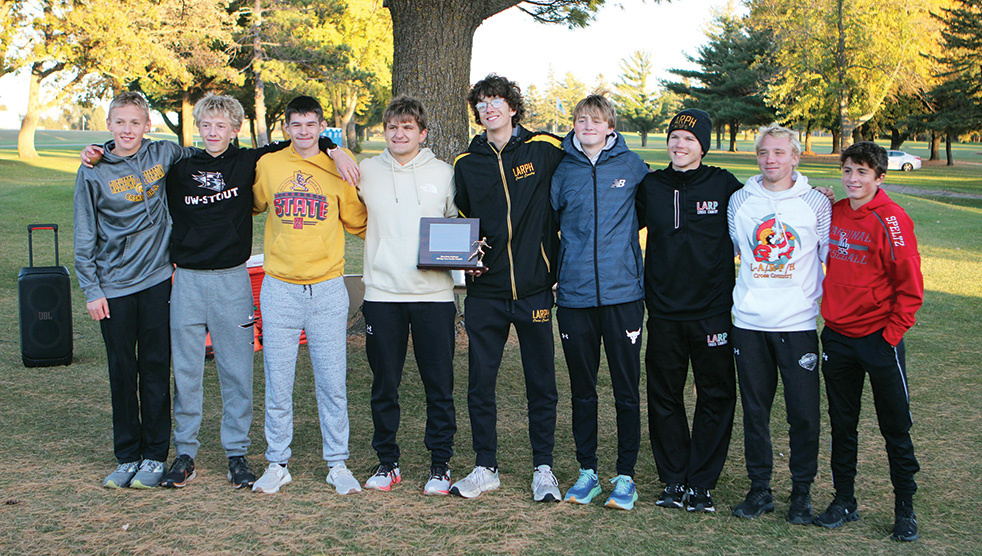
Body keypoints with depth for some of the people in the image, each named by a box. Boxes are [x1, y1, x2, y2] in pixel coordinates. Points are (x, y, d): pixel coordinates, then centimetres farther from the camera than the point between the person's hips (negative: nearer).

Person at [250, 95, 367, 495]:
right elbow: (253, 206, 24)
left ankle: (338, 464, 14)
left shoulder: (337, 169, 4)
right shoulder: (268, 165, 6)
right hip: (279, 288, 1)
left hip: (327, 289, 0)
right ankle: (277, 464, 17)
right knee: (278, 383, 4)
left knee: (332, 383, 2)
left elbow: (357, 222, 13)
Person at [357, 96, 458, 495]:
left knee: (439, 384, 2)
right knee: (384, 384, 6)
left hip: (434, 293, -1)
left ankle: (440, 463, 14)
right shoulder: (365, 171, 6)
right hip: (382, 293, 1)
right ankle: (387, 462, 20)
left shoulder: (443, 173, 7)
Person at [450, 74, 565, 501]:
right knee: (480, 382, 6)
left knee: (541, 383, 6)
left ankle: (543, 468, 19)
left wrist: (558, 267, 2)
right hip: (485, 292, 2)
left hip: (534, 289, -2)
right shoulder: (467, 164, 7)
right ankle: (485, 468, 20)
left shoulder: (544, 150, 0)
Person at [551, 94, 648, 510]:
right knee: (582, 390, 10)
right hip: (574, 295, 2)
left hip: (622, 292, -1)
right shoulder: (562, 171, 5)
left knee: (627, 390, 3)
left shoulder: (632, 166, 2)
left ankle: (625, 476, 13)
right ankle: (587, 472, 21)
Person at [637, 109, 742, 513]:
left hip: (712, 311, -2)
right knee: (664, 397, 7)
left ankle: (701, 481, 14)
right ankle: (673, 479, 19)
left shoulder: (724, 186, 0)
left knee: (715, 397, 3)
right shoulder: (650, 186, 6)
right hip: (663, 312, 2)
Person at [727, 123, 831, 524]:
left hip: (798, 324, -2)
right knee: (754, 410, 7)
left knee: (803, 412, -1)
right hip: (749, 323, 2)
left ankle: (802, 491, 14)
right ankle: (759, 488, 19)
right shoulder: (740, 201, 6)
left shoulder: (816, 204, 0)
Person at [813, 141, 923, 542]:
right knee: (841, 424, 12)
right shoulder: (835, 213, 4)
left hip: (880, 338, -5)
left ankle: (905, 508, 18)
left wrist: (892, 332, -11)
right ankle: (844, 501, 25)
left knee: (895, 427, 5)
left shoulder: (891, 220, -12)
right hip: (836, 336, 5)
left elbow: (910, 286, -11)